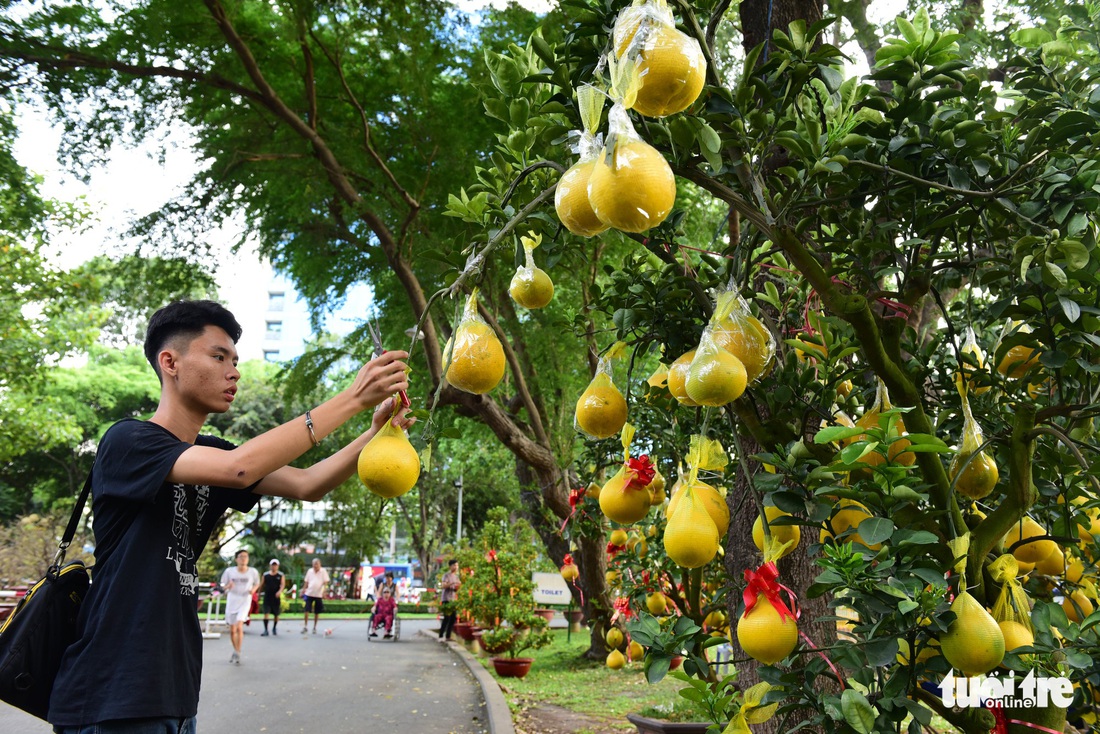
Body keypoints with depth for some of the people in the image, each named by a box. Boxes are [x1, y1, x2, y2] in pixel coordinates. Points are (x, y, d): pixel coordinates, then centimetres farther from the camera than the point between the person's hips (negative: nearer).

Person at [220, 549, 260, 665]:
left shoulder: (253, 572, -5)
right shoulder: (229, 571, -4)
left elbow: (257, 584, 11)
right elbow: (223, 585, 6)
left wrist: (253, 589, -11)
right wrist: (228, 586, -17)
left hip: (245, 602, -2)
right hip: (232, 602, 2)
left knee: (239, 627, -20)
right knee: (232, 630, 10)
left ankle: (237, 653, -11)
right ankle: (235, 651, 32)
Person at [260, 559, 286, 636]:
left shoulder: (281, 575, -1)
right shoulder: (265, 575, 5)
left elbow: (283, 584, -13)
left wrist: (280, 591, -31)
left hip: (276, 598, -1)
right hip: (267, 597, 1)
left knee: (276, 614, 10)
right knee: (266, 613, -10)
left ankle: (274, 628, 31)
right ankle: (265, 630, -6)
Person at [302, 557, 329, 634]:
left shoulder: (323, 571, -3)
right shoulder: (310, 571, 6)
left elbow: (325, 582, -6)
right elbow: (306, 582, 13)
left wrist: (324, 591, -18)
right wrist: (303, 590, 6)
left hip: (318, 594, -2)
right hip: (309, 593, 2)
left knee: (317, 612, 7)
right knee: (307, 610, -5)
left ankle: (314, 627, 19)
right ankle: (305, 626, 5)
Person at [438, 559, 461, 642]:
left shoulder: (456, 576, 16)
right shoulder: (446, 575, -6)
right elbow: (442, 586, -19)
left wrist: (458, 586, 1)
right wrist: (452, 583, -28)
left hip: (453, 599, 7)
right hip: (446, 599, -7)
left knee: (454, 618, 4)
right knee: (447, 618, -11)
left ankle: (448, 636, 13)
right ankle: (441, 636, -5)